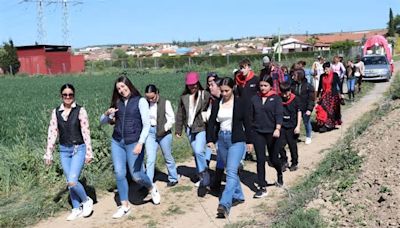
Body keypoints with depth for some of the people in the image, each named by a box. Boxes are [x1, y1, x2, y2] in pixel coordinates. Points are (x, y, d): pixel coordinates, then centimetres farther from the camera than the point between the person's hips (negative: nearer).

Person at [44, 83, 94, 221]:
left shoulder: (80, 111, -7)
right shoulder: (56, 112, 3)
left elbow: (86, 133, -8)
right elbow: (52, 133, 5)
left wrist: (89, 153, -8)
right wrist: (48, 154, 5)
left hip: (78, 149, -4)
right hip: (64, 150, 4)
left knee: (72, 181, -14)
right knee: (69, 182, 10)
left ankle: (86, 201, 12)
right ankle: (76, 209, 26)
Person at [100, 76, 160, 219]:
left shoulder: (140, 101, -5)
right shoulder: (117, 103, 9)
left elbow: (146, 124, -11)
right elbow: (102, 121, 15)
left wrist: (140, 143, -22)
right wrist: (107, 114, -7)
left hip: (134, 143, -4)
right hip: (117, 142, 5)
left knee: (136, 175, 0)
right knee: (119, 174, 2)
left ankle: (152, 188, 32)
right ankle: (124, 206, 14)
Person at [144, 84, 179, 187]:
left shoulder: (165, 103, -9)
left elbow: (171, 119, -7)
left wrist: (163, 129, -14)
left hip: (163, 133, -2)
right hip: (150, 132, 2)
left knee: (168, 157, 12)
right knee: (150, 159, -2)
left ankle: (173, 178, 31)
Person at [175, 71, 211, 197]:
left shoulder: (205, 95, -6)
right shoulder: (184, 97, 8)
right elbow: (180, 114, 13)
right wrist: (178, 129, 13)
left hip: (202, 127, -5)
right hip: (190, 128, 6)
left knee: (199, 151, -18)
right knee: (196, 153, 14)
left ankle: (204, 180, -5)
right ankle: (203, 177, 28)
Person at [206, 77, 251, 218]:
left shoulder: (239, 103, -4)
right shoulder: (217, 104, 6)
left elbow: (246, 122, 0)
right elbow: (211, 122, 7)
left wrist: (249, 141, 2)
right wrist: (210, 140, -2)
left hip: (237, 140, -5)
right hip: (221, 139, 5)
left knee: (231, 171, -15)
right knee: (231, 171, 15)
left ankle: (225, 204, -21)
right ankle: (238, 196, 31)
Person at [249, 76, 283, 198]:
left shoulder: (276, 98, -3)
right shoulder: (255, 98, 5)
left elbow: (279, 114, -13)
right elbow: (251, 116, 11)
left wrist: (277, 129, -27)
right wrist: (250, 130, 13)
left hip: (271, 133, -2)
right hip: (257, 133, 2)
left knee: (273, 158, 9)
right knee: (260, 159, 0)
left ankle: (280, 174, 43)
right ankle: (262, 187, 7)